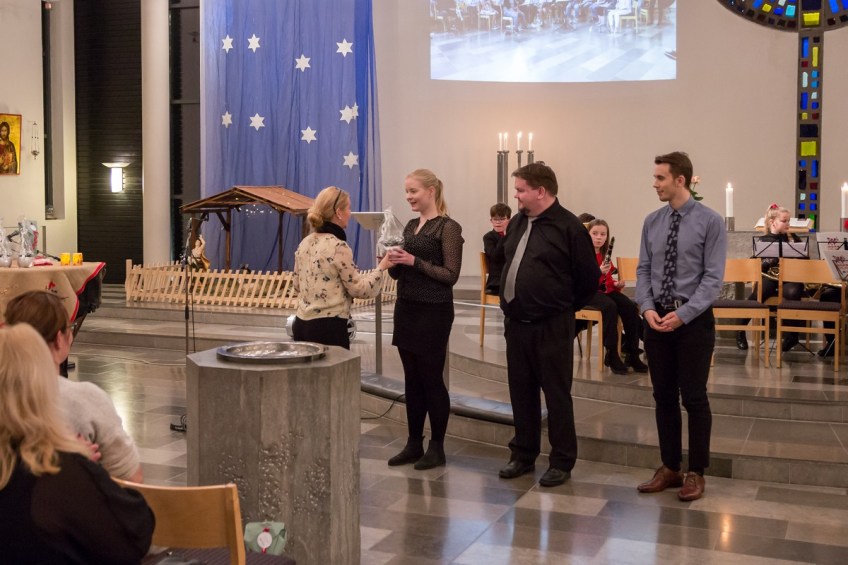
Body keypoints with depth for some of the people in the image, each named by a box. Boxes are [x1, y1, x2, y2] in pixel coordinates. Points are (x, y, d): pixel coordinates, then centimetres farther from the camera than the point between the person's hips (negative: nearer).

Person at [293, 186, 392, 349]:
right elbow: (359, 289, -9)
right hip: (328, 328, -8)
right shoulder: (337, 246, -14)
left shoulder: (305, 243, 9)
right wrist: (381, 267, 2)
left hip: (302, 324, 8)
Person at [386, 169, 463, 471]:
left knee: (431, 379, 1)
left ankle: (437, 447, 13)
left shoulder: (448, 227, -9)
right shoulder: (410, 226, 12)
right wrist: (393, 262, -5)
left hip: (433, 312, -7)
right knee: (412, 380, 11)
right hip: (406, 309, 7)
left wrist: (414, 261, -19)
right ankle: (414, 444, 21)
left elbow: (451, 275, -14)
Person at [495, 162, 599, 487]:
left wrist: (566, 308, 1)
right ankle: (523, 455, 27)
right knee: (521, 393, 14)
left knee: (557, 395, 3)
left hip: (552, 328, -7)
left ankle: (562, 462, 15)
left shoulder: (568, 227, -12)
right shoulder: (517, 223, 9)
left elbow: (589, 278, -8)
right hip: (516, 324, 7)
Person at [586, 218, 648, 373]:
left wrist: (616, 284, 1)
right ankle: (611, 355, -27)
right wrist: (599, 272, -29)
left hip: (604, 290, 7)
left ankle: (632, 354, -14)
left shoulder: (604, 255, 12)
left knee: (630, 307, -19)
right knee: (610, 306, -35)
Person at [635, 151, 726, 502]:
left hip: (694, 319, -4)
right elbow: (643, 270, 7)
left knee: (694, 397, 4)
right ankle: (669, 468, 23)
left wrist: (683, 314, -18)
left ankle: (696, 473, 17)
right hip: (656, 317, 5)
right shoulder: (652, 222, 6)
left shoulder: (709, 222, -8)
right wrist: (647, 308, -10)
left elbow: (713, 278, -11)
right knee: (664, 396, 11)